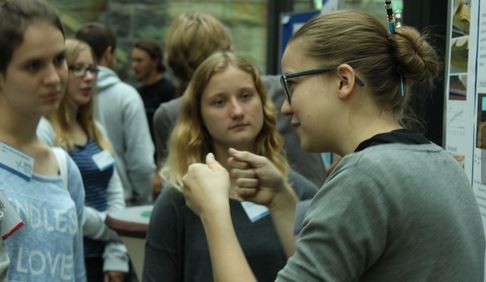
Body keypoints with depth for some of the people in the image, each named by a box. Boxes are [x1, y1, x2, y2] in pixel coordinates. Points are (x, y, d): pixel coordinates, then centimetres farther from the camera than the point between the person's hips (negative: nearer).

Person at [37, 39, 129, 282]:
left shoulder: (96, 130, 14)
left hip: (101, 255, 7)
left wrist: (116, 255, -1)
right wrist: (112, 229, -9)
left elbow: (115, 192, 10)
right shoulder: (42, 131, -12)